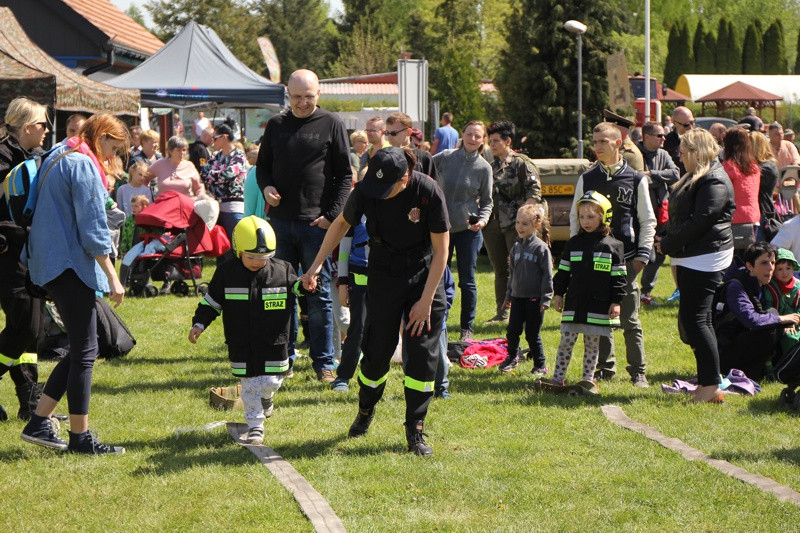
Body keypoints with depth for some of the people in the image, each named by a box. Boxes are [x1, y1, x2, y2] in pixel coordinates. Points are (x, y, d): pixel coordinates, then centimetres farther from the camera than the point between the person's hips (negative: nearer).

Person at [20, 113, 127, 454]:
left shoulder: (59, 158, 17)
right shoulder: (84, 165, -13)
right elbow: (92, 227, -17)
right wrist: (112, 277, -15)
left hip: (52, 265, 10)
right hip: (70, 266, -10)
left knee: (81, 350, 13)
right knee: (85, 352, -4)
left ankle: (38, 423, 12)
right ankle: (80, 437, 0)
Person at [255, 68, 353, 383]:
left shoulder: (331, 125, 0)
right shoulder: (276, 126, 10)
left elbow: (345, 175, 0)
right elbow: (262, 165, 19)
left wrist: (331, 214, -10)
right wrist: (266, 187, -3)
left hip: (316, 224, -3)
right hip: (281, 221, 3)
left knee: (319, 294, 1)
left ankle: (323, 361, 7)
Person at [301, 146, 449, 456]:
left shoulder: (428, 192, -25)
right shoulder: (365, 191, -18)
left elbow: (441, 250, -16)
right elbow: (342, 224, 4)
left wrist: (426, 300, -16)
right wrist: (317, 264, 0)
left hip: (425, 276, -1)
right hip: (383, 276, 1)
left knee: (423, 354, -8)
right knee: (377, 350, 0)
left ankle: (415, 430, 1)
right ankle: (365, 411, 28)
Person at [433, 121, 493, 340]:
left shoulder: (484, 168, -1)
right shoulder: (445, 157, -1)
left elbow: (486, 201, 5)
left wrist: (483, 219, -13)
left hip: (468, 230, -1)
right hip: (442, 227, 1)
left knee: (467, 281, 2)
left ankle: (467, 328, 13)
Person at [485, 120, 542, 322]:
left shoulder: (521, 163, -4)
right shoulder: (491, 166, 16)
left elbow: (535, 192, -10)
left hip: (514, 225, -7)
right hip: (493, 225, 7)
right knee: (500, 270, 11)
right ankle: (502, 311, 17)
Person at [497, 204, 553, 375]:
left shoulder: (541, 248, -10)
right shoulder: (516, 247, 9)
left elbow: (547, 275, -10)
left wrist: (546, 299, -12)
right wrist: (508, 295, 19)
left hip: (534, 298, -5)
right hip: (518, 297, 5)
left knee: (533, 335, 1)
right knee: (512, 330, 5)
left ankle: (540, 365, 14)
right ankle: (512, 358, 26)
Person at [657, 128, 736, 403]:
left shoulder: (715, 181, -14)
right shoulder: (695, 178, 20)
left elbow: (700, 221, -21)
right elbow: (679, 217, 21)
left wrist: (668, 244, -14)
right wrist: (666, 238, 2)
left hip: (705, 257, -11)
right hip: (690, 258, 11)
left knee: (694, 319, -13)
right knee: (698, 320, 12)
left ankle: (711, 386, -12)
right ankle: (706, 382, 17)